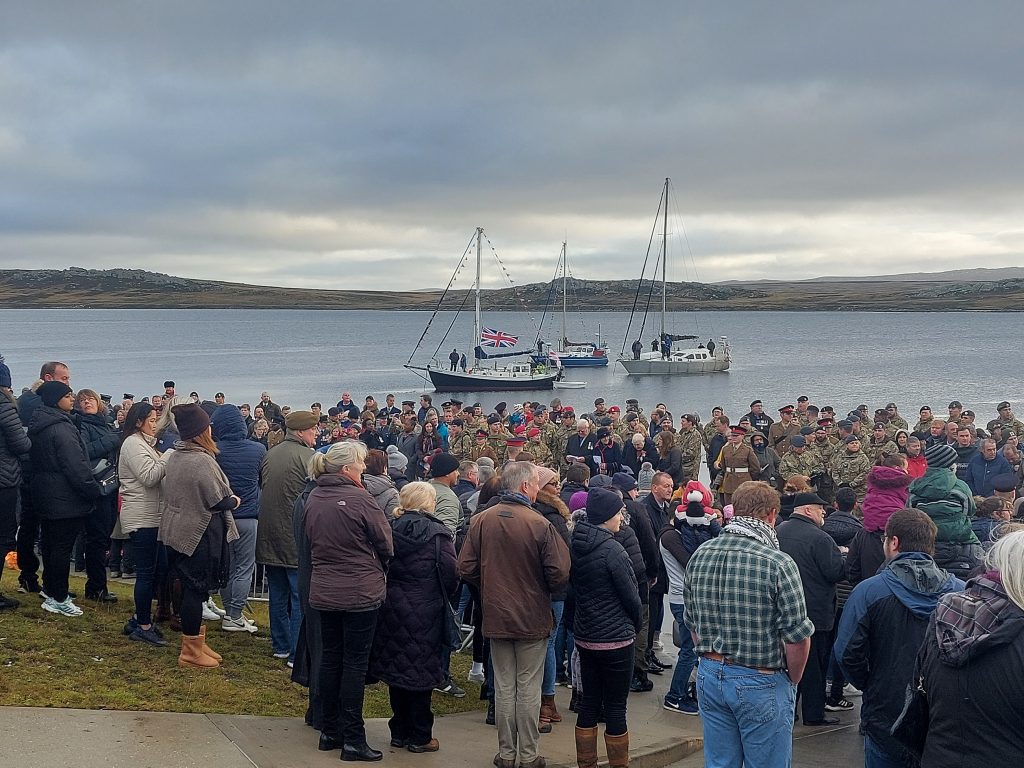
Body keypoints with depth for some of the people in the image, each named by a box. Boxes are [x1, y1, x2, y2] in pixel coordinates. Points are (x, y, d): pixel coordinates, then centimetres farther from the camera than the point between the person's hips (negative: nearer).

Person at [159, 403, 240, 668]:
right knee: (196, 589, 0)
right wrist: (234, 501, 1)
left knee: (189, 587, 17)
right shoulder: (201, 461, -22)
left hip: (179, 531, 9)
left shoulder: (174, 457, 5)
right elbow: (217, 500, -21)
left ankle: (196, 642, 28)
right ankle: (191, 651, 8)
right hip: (200, 534, -9)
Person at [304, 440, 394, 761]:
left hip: (324, 591, 6)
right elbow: (386, 544, -9)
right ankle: (353, 740, 7)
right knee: (355, 663, 1)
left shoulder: (314, 498, 1)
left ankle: (329, 731, 24)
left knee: (330, 658, 15)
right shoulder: (359, 499, -18)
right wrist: (379, 569, 11)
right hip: (360, 592, -6)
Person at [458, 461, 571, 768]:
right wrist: (542, 590, 6)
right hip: (533, 617, -3)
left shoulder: (480, 520, -7)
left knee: (504, 687, 13)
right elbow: (559, 574, -16)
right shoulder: (540, 524, -17)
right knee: (529, 688, 8)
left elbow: (466, 568, -3)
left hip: (496, 616, 3)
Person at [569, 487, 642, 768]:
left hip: (585, 636, 7)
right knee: (616, 708, 2)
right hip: (615, 639, -7)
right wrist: (636, 625, 6)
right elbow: (631, 596, -13)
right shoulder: (612, 550, -19)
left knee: (589, 702, 14)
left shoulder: (577, 545, 2)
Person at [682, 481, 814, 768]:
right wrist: (792, 680, 1)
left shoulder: (699, 555, -1)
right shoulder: (778, 564, -18)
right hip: (760, 684, -5)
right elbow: (798, 637, -16)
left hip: (709, 677, 5)